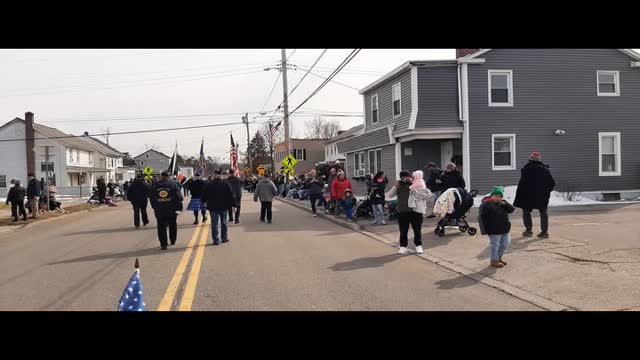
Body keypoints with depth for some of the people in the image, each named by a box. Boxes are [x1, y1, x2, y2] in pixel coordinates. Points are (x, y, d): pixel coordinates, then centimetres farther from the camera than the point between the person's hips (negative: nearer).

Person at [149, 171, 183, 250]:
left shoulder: (155, 186, 5)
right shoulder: (173, 184, -3)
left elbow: (151, 198, 9)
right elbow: (178, 197, -7)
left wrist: (155, 207, 17)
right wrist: (179, 207, -2)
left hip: (159, 211, 1)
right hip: (171, 210, -1)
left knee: (161, 227, 4)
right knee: (173, 225, 17)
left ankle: (163, 244, -1)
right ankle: (173, 241, 27)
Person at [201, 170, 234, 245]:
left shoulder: (209, 184, -4)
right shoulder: (226, 184, -4)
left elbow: (204, 195, 3)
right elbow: (231, 195, -4)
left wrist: (204, 201, 23)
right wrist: (232, 205, 2)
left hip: (213, 207, -1)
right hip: (223, 207, 1)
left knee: (214, 224, 3)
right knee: (223, 222, 15)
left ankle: (216, 240, 1)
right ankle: (224, 238, 21)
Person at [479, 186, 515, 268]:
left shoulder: (502, 203, 10)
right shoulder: (486, 205, -13)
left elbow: (512, 209, 3)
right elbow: (481, 217, -14)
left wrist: (505, 204, -14)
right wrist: (484, 229, -17)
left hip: (504, 230, 8)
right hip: (494, 231, -7)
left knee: (505, 244, 15)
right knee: (495, 245, 1)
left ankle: (499, 258, 33)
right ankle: (494, 261, 15)